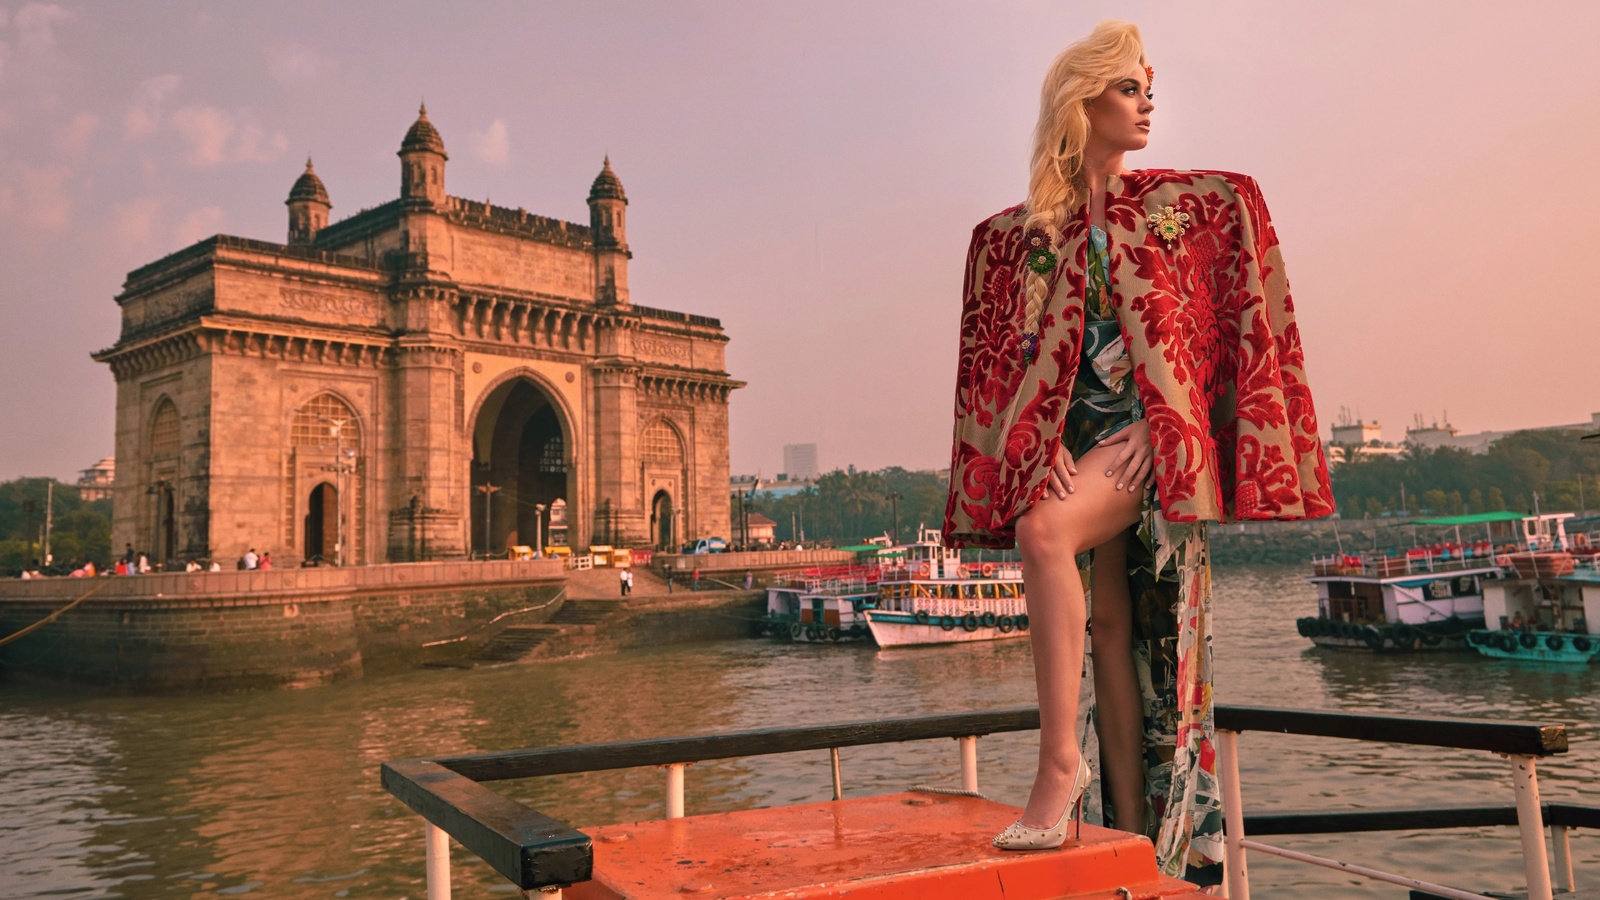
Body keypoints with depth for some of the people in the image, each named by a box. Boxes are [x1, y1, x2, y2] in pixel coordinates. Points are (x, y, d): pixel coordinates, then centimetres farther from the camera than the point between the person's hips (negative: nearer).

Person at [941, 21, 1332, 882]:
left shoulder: (1189, 203, 10)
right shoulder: (1019, 230, 11)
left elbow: (1236, 330, 7)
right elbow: (1001, 356, 9)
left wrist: (1169, 426, -4)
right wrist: (1043, 446, -4)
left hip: (1149, 427, -3)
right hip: (1072, 434, 3)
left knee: (1045, 531, -32)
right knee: (1109, 624, 1)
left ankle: (1060, 762, -27)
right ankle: (1129, 831, 8)